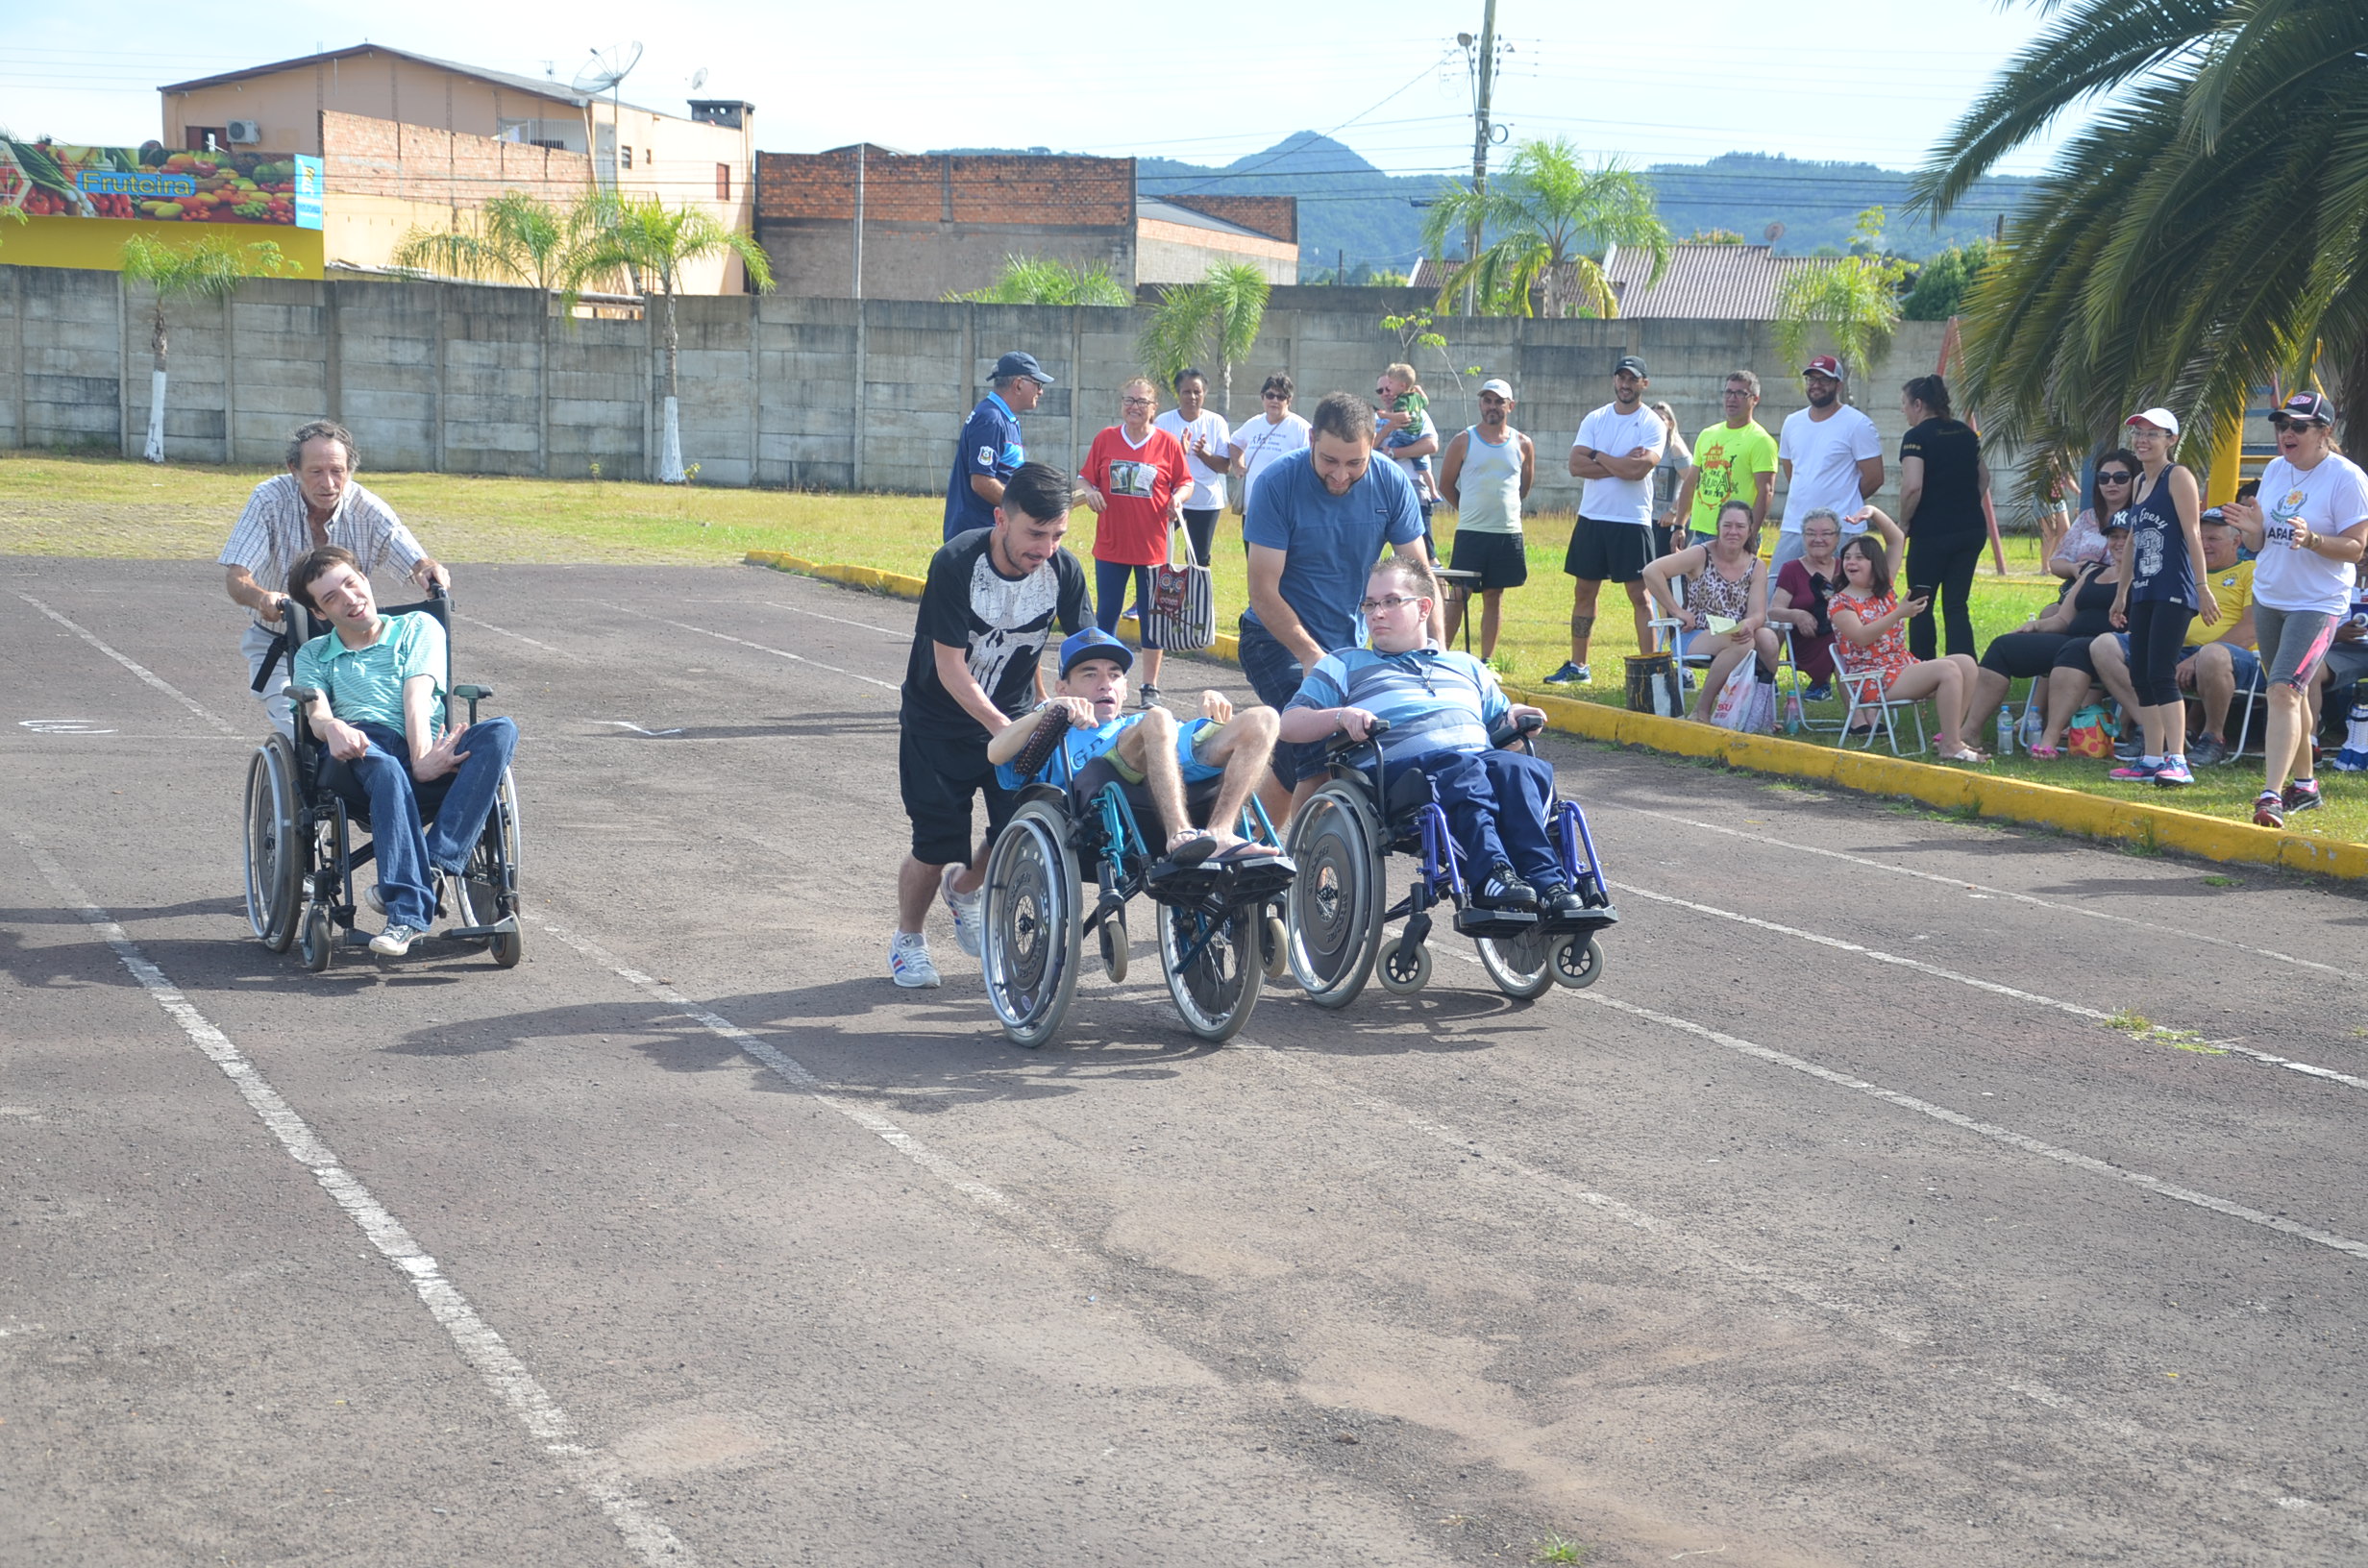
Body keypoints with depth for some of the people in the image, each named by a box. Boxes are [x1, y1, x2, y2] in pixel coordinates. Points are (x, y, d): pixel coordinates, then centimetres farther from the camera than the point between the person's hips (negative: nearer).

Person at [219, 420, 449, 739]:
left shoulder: (368, 511, -13)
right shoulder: (270, 500, -16)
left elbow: (417, 563, -18)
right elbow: (235, 578, -20)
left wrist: (429, 571, -44)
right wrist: (261, 598, -44)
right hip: (277, 645, -1)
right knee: (299, 733, -21)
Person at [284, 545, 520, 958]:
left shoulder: (419, 628, 25)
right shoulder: (314, 656, 28)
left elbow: (417, 694, 5)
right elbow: (316, 714, 6)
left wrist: (423, 758, -14)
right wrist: (332, 727, -22)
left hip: (429, 755, 1)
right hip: (364, 755, -1)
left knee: (500, 732, -30)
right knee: (382, 764, -39)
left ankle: (435, 867, -44)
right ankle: (407, 913, -53)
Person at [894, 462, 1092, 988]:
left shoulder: (1064, 570, -14)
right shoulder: (956, 564, -25)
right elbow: (949, 667, -23)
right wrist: (999, 727, -33)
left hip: (1012, 715, 3)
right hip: (939, 721, -3)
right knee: (936, 846, -6)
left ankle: (964, 888, 26)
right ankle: (907, 938, 23)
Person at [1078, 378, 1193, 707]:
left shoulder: (1168, 444, -1)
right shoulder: (1105, 439, 3)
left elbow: (1186, 483, 6)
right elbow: (1086, 477, 9)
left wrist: (1179, 497, -15)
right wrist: (1090, 492, -12)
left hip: (1153, 544, -1)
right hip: (1110, 544, 1)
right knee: (1106, 612, 6)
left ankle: (1150, 687, 14)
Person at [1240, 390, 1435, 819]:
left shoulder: (1391, 484, -9)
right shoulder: (1277, 485, -19)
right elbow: (1264, 592, -18)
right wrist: (1312, 656, -28)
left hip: (1349, 643, 4)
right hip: (1278, 639, -4)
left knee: (1293, 765, 11)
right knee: (1323, 752, -25)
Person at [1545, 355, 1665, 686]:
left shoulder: (1652, 424, -5)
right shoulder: (1595, 419, 7)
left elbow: (1638, 469, -20)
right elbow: (1576, 465, -5)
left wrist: (1597, 456, -8)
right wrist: (1621, 464, -13)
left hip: (1633, 522, -5)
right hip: (1591, 518, 5)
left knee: (1640, 595, -4)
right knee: (1583, 592, 10)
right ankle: (1578, 666, 18)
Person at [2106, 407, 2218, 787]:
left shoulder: (2178, 478, -6)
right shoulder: (2139, 482, 18)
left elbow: (2193, 535, -11)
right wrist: (2121, 592, 25)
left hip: (2173, 592, -8)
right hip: (2144, 593, 9)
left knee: (2161, 675, -14)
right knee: (2140, 677, 7)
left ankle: (2177, 761, -16)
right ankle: (2152, 759, 13)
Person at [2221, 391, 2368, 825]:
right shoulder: (2275, 470, 8)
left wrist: (2312, 539, -30)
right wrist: (2254, 529, -11)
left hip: (2318, 604, -7)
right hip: (2268, 597, 7)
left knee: (2284, 692, -19)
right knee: (2289, 694, 16)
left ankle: (2272, 795, -23)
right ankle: (2304, 785, 30)